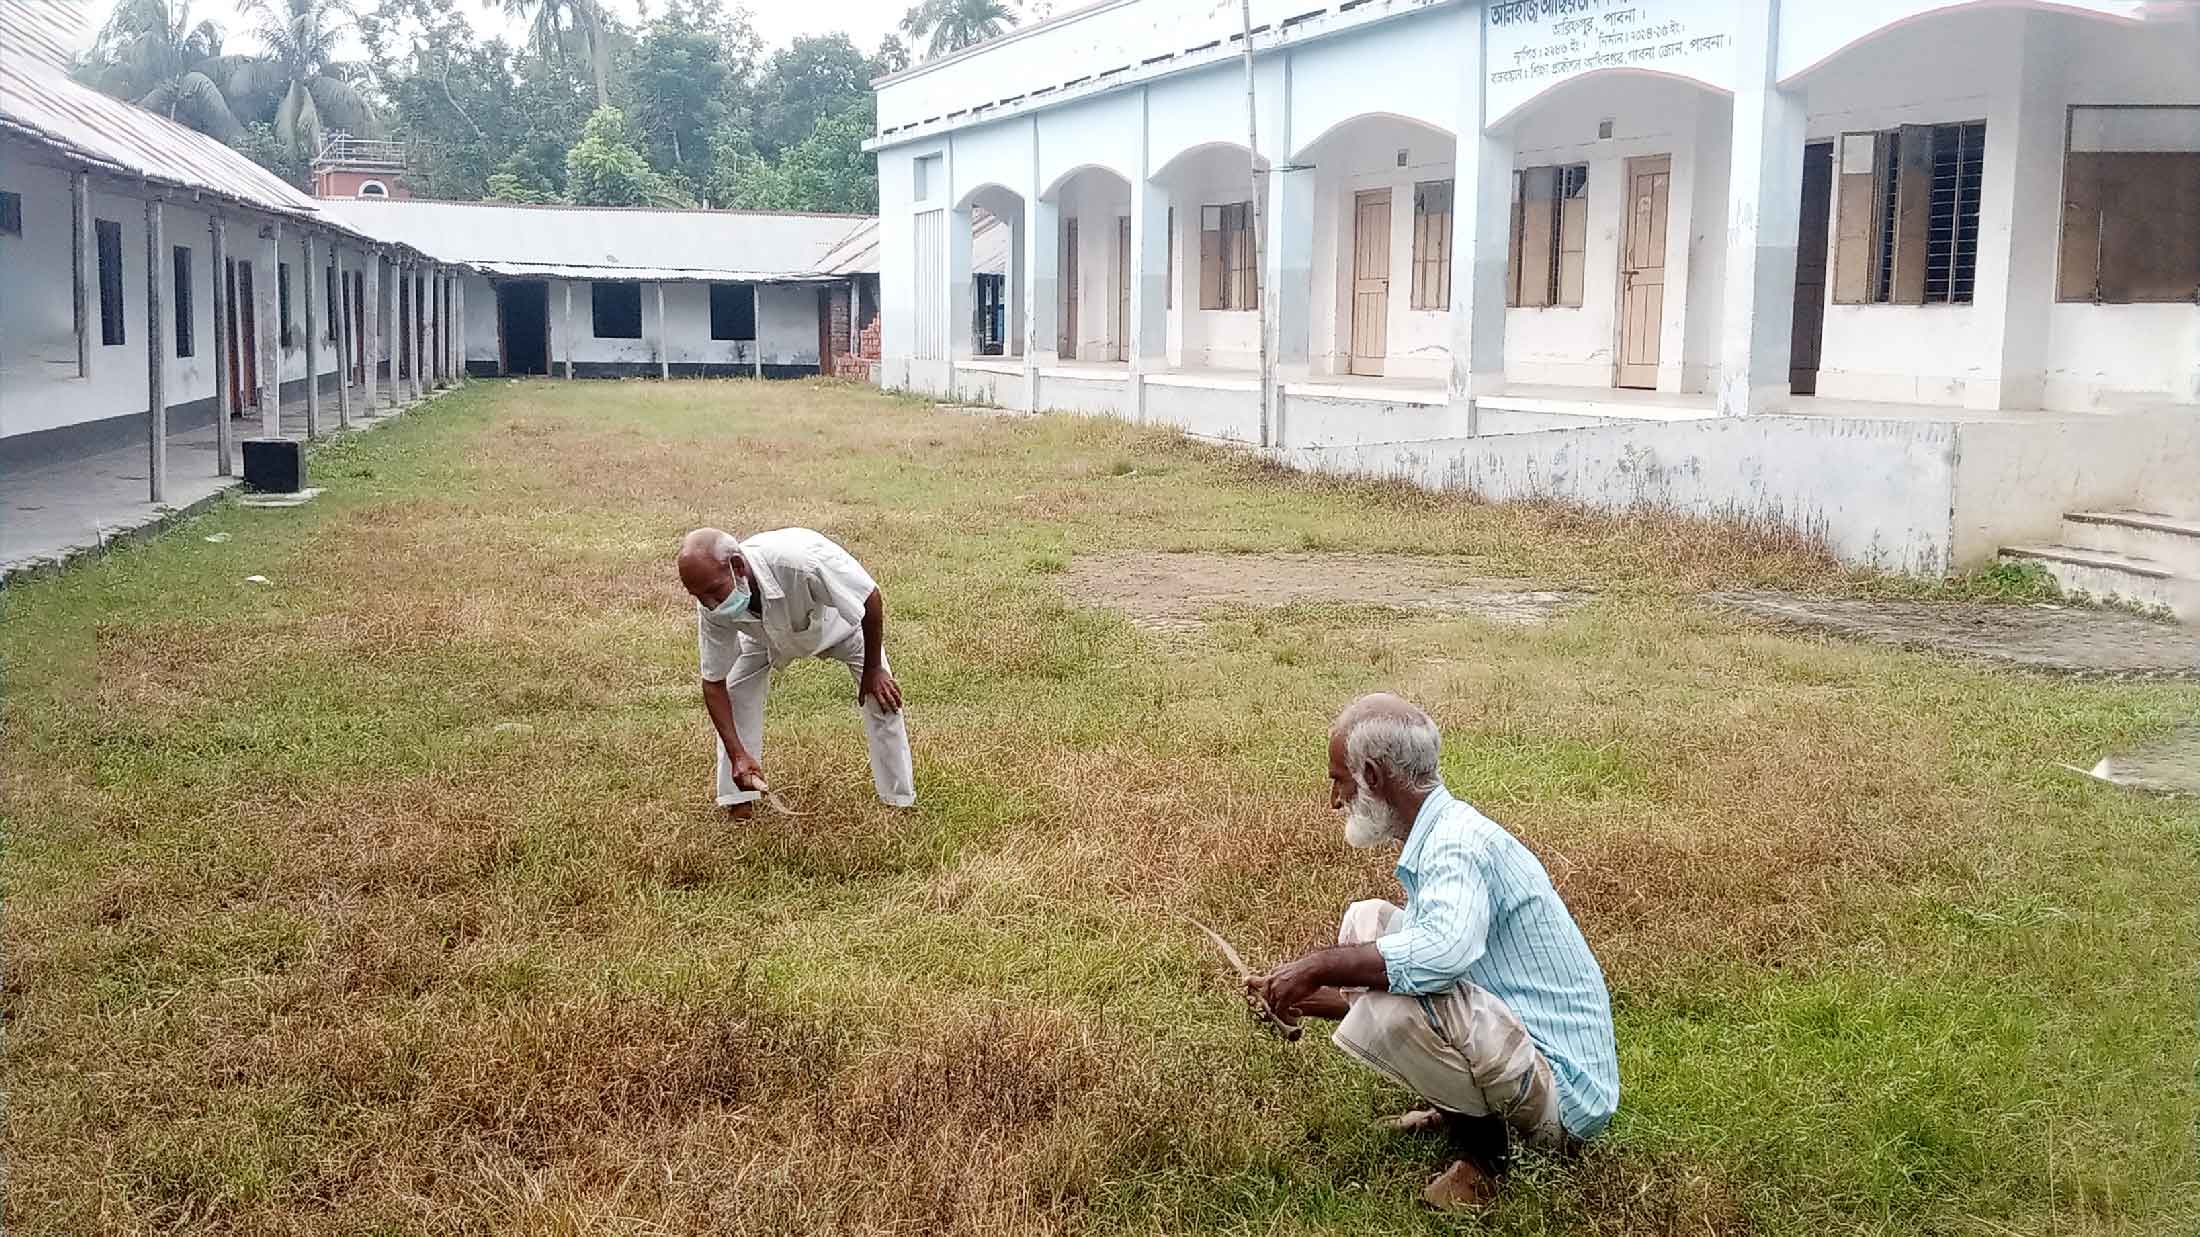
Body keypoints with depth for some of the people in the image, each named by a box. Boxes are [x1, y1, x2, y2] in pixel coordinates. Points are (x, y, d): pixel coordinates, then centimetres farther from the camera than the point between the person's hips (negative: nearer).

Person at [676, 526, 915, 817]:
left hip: (840, 619, -3)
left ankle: (901, 801, 6)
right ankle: (738, 799, 3)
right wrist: (738, 754, -31)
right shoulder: (712, 609, -35)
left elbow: (871, 599, -33)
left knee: (882, 696, -10)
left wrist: (873, 669, -21)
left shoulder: (801, 560, -50)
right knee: (735, 692, -12)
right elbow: (714, 682, -22)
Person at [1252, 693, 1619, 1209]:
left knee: (1386, 1011, -33)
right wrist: (1311, 997, 15)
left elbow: (1444, 951, -41)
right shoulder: (1437, 838, 11)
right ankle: (1455, 1110, 13)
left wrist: (1320, 965, -28)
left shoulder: (1458, 839, -21)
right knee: (1366, 921, 11)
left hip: (1560, 1096, -10)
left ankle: (1482, 1146, -6)